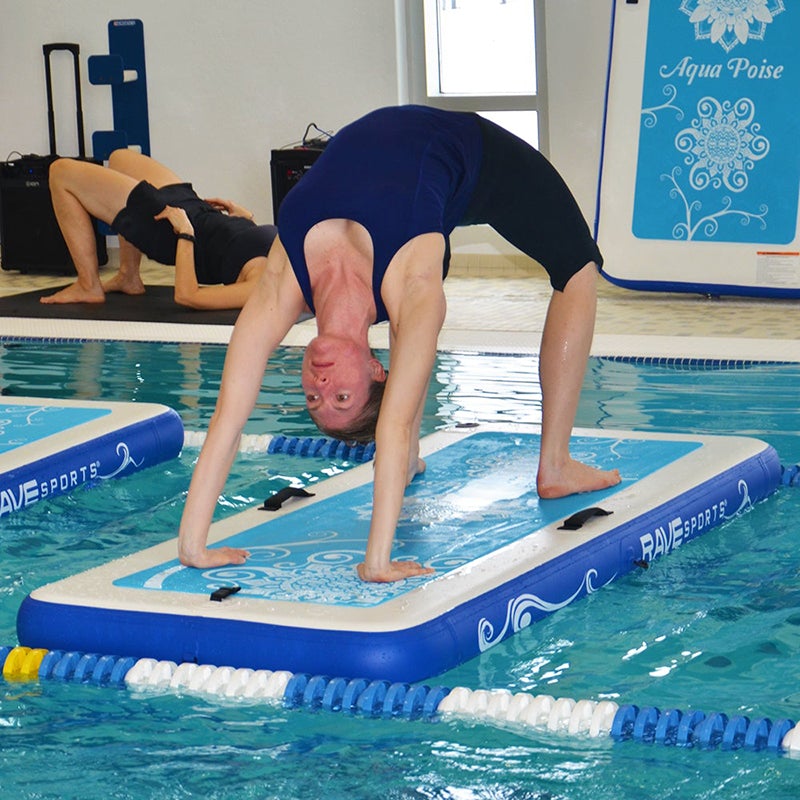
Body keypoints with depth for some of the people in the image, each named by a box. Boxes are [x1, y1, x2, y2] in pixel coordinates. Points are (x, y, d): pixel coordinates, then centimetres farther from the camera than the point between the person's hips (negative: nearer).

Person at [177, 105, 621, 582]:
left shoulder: (411, 293, -43)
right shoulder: (278, 292, -33)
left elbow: (396, 426, -47)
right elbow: (227, 418, -33)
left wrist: (379, 560, -50)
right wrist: (192, 544, -37)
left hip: (467, 147, -3)